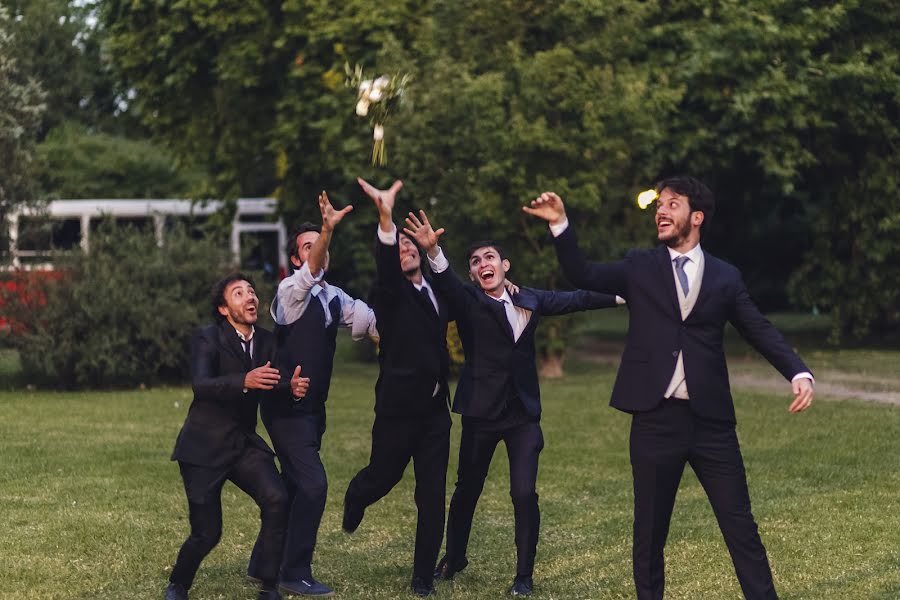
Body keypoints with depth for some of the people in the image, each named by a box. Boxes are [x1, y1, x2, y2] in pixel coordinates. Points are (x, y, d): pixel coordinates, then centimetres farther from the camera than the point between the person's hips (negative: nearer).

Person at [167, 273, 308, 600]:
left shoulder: (266, 341, 6)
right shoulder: (208, 338, -11)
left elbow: (270, 387, -2)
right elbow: (201, 385, -27)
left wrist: (291, 387, -25)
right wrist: (244, 381, -44)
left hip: (244, 443, 5)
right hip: (204, 446, -4)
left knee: (277, 500, -21)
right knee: (207, 533, -5)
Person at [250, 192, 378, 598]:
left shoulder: (336, 299, 10)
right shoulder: (290, 291, -13)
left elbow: (374, 322, 9)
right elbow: (310, 273, -34)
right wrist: (328, 228, -49)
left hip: (312, 408, 8)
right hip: (286, 407, -8)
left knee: (294, 485, 15)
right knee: (313, 484, -14)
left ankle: (263, 564, 28)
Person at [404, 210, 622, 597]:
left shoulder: (529, 300, 8)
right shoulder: (468, 301, -5)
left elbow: (575, 300, 19)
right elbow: (446, 285, -26)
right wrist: (433, 252, -46)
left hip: (523, 412, 2)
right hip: (481, 411, -2)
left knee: (524, 493, -8)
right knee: (467, 489, 10)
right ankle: (454, 558, 34)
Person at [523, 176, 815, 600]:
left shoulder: (725, 277, 8)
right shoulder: (639, 268, 9)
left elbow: (761, 332, 7)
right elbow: (583, 276, 0)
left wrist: (799, 374, -8)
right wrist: (560, 225, -14)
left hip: (711, 420, 0)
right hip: (655, 420, 0)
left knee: (740, 525, 2)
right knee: (650, 528, 8)